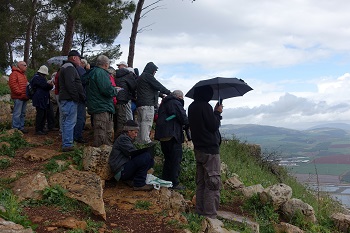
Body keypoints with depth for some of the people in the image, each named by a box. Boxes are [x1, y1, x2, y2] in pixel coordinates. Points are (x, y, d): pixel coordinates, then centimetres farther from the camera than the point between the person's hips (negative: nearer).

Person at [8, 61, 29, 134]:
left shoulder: (23, 74, 23)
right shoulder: (14, 74, -8)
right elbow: (13, 84, -17)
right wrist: (19, 93, -18)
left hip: (24, 97, 10)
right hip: (18, 97, -10)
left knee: (23, 113, 13)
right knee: (17, 113, -8)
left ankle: (21, 127, 19)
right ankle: (15, 128, -5)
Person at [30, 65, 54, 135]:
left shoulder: (42, 78, 24)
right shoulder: (37, 78, -10)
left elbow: (47, 86, 25)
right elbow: (44, 85, -19)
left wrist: (49, 84, 4)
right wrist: (49, 84, -1)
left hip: (44, 100, 10)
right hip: (39, 100, -10)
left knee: (44, 115, 11)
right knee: (40, 115, -9)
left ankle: (41, 129, 19)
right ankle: (38, 130, -4)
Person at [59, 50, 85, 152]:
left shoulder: (66, 67, 23)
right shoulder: (69, 68, -12)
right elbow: (70, 85, -23)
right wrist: (76, 97, -17)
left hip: (64, 99, 11)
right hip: (69, 100, -11)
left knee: (66, 122, 15)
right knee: (70, 122, -8)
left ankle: (66, 143, 22)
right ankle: (67, 145, -6)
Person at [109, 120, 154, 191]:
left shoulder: (125, 139, 24)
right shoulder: (123, 138, -9)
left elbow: (133, 155, 19)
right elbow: (132, 153, -18)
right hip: (121, 171, -10)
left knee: (151, 161, 4)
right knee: (147, 156, -21)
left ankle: (130, 179, 3)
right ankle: (139, 184, -15)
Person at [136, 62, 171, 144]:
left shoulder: (140, 77, 24)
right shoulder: (148, 76, -6)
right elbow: (158, 86, -8)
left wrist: (160, 94, 29)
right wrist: (169, 92, 2)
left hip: (139, 103, 10)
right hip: (147, 104, -10)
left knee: (141, 122, 11)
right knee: (147, 122, -12)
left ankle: (139, 140, 13)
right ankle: (146, 141, -15)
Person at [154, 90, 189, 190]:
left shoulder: (163, 104, 20)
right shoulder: (176, 103, -8)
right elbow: (183, 118, -13)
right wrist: (187, 125, 10)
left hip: (162, 135, 9)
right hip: (172, 135, -9)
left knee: (168, 159, 18)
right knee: (176, 160, -3)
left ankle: (165, 181, 22)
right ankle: (174, 183, -3)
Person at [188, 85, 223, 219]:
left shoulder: (192, 107, 11)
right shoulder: (205, 106, -16)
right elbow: (213, 126, -16)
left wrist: (215, 112, 12)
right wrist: (218, 113, -3)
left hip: (198, 150, 9)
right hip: (210, 149, -9)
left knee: (201, 183, 15)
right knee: (213, 183, -5)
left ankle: (200, 212, 21)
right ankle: (210, 215, -4)